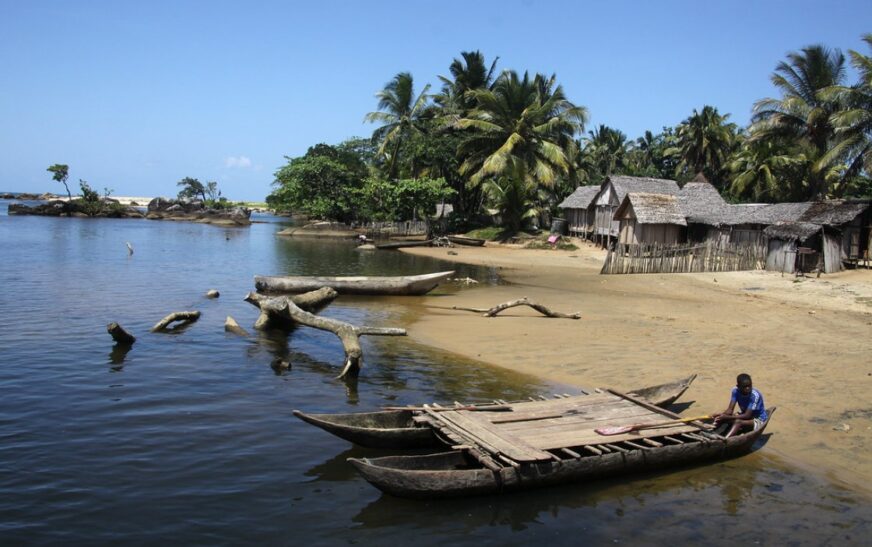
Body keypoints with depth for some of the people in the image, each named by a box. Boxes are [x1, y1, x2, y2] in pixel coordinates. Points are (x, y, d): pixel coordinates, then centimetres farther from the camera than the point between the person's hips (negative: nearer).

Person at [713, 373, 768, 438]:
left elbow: (747, 416, -31)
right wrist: (722, 415, -39)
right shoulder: (735, 391, -12)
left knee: (738, 422, -36)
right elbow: (730, 410, -16)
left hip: (759, 420, -7)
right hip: (744, 416, 7)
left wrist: (727, 417, -38)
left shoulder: (755, 395, -28)